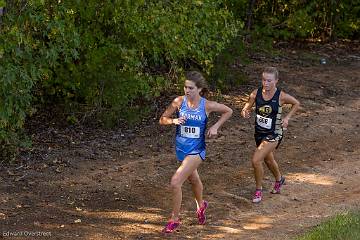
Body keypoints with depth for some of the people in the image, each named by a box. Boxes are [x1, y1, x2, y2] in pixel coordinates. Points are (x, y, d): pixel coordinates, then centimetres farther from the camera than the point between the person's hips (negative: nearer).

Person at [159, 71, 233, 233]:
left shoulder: (207, 105, -14)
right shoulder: (179, 102, -10)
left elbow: (228, 111, 2)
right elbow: (162, 119, -1)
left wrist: (215, 126, -7)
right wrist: (173, 120, -21)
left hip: (196, 150, -4)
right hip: (181, 148, 4)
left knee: (175, 182, -16)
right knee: (193, 179, 27)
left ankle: (174, 219, 1)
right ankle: (201, 205, 56)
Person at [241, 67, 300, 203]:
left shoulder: (281, 96, -17)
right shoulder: (256, 93, -10)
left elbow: (296, 104, 1)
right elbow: (247, 108, -2)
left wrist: (287, 118, -8)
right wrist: (245, 113, -24)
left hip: (273, 134, -5)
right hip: (259, 132, 5)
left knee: (256, 160, -18)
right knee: (268, 160, 27)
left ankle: (258, 190, 3)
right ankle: (279, 180, 56)